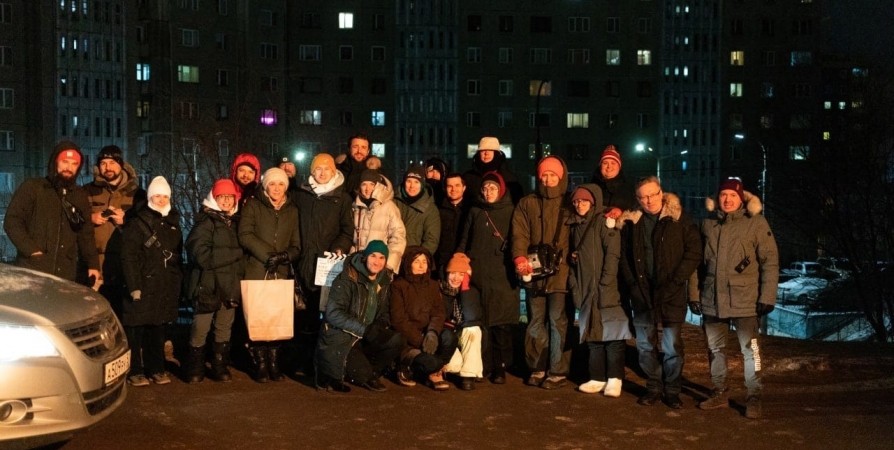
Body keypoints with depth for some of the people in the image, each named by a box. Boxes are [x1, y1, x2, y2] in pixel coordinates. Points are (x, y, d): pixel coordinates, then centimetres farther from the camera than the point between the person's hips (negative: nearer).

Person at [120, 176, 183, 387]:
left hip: (165, 288, 5)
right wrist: (134, 286, -16)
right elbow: (128, 257, -9)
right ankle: (135, 371, 7)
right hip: (143, 287, -5)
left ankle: (156, 369, 19)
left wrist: (177, 281, 13)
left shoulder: (173, 224, 16)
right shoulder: (138, 223, -3)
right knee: (136, 329, -2)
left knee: (158, 328, 10)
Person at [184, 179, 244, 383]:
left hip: (230, 286, 5)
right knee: (200, 330, 2)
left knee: (224, 329, 10)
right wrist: (234, 254, -13)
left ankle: (220, 367, 21)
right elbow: (202, 256, -17)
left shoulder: (235, 222, 13)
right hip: (208, 286, -5)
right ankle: (195, 368, 15)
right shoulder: (206, 222, -6)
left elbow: (243, 247, 25)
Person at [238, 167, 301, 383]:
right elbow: (245, 235, -7)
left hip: (281, 273, 2)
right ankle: (260, 365, 5)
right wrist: (268, 254, -15)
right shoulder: (253, 206, 6)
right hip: (256, 272, -2)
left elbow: (296, 245, 13)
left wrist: (285, 256, -9)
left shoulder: (292, 210, 15)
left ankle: (274, 363, 9)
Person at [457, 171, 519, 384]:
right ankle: (482, 366, 9)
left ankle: (500, 368, 7)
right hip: (477, 276, 2)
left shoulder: (511, 212, 7)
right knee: (479, 323, -1)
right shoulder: (475, 212, 15)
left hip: (502, 277, -2)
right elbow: (463, 242, 15)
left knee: (502, 323, -2)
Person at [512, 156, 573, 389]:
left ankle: (558, 372, 4)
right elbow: (520, 233, 0)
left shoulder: (569, 204, 9)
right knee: (536, 322, 9)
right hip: (534, 272, 2)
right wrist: (520, 258, -16)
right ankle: (537, 368, 19)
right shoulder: (526, 204, 11)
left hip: (560, 273, -2)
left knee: (558, 322, -4)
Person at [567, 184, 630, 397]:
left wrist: (605, 284, -19)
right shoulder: (575, 225, 16)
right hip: (585, 289, 7)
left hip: (605, 289, -7)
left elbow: (612, 254, -13)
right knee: (592, 334, 9)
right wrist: (574, 285, 6)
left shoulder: (603, 222, -5)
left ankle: (614, 379, 2)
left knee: (612, 332, -4)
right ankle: (597, 378, 15)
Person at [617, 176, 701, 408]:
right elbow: (624, 256, 11)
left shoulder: (678, 219, -2)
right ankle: (653, 387, 22)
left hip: (671, 294, -3)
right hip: (642, 293, 3)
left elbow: (694, 252, -4)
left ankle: (672, 391, 13)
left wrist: (675, 282, -10)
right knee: (645, 345, 8)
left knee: (672, 346, -2)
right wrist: (633, 284, -1)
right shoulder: (631, 223, 7)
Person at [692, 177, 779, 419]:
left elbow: (770, 261, -5)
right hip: (712, 299, 4)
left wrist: (767, 297, -10)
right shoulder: (708, 224, 8)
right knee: (715, 348, 13)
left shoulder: (756, 223, -4)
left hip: (745, 299, -4)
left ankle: (754, 397, 10)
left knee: (750, 349, -1)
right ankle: (719, 392, 26)